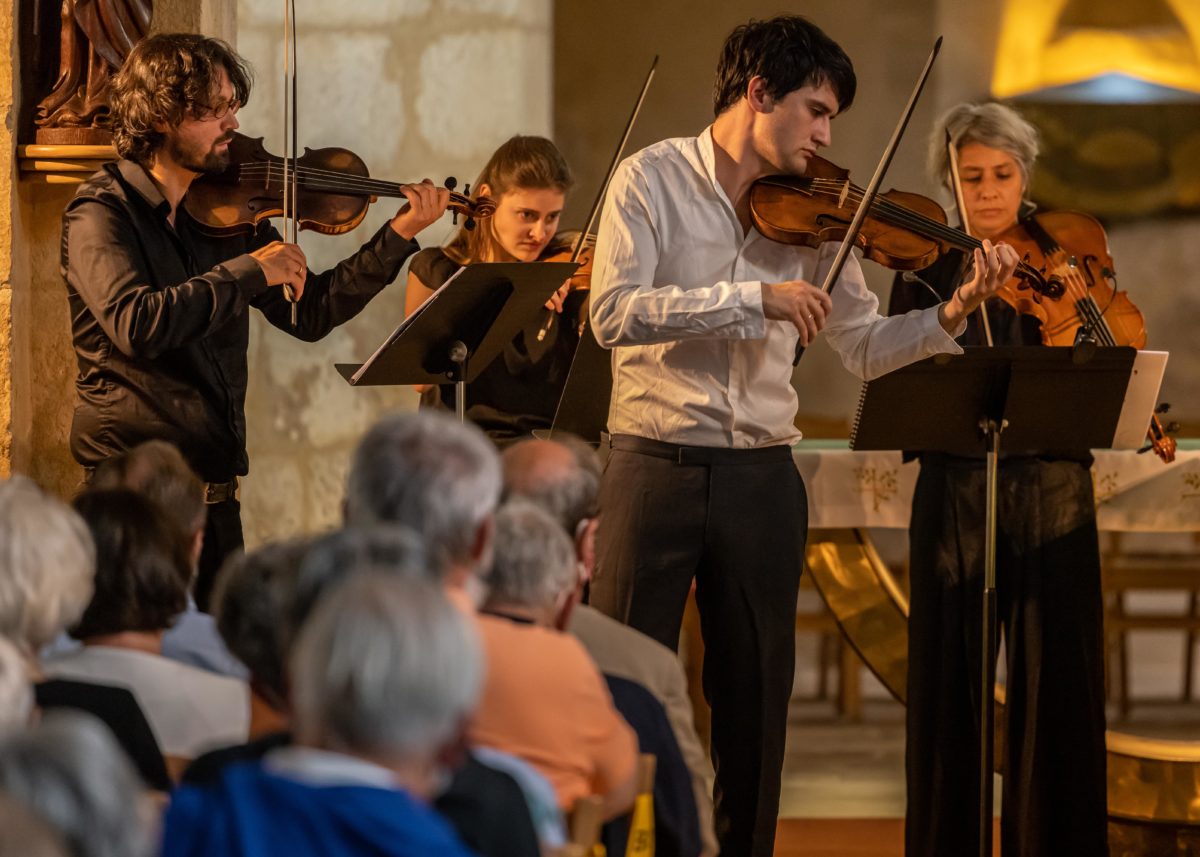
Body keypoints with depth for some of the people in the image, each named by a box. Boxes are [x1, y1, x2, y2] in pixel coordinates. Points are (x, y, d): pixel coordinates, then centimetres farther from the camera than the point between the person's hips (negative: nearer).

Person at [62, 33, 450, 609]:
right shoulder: (100, 214, -9)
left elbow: (309, 313, 13)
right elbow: (134, 323, -26)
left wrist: (399, 235, 4)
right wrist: (250, 271, -20)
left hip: (214, 490, 6)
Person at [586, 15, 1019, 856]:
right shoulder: (652, 179, -4)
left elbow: (866, 348, 9)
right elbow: (615, 313, -17)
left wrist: (956, 312, -8)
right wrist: (756, 298, -22)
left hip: (762, 479, 4)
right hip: (656, 466, -4)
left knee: (756, 701, 8)